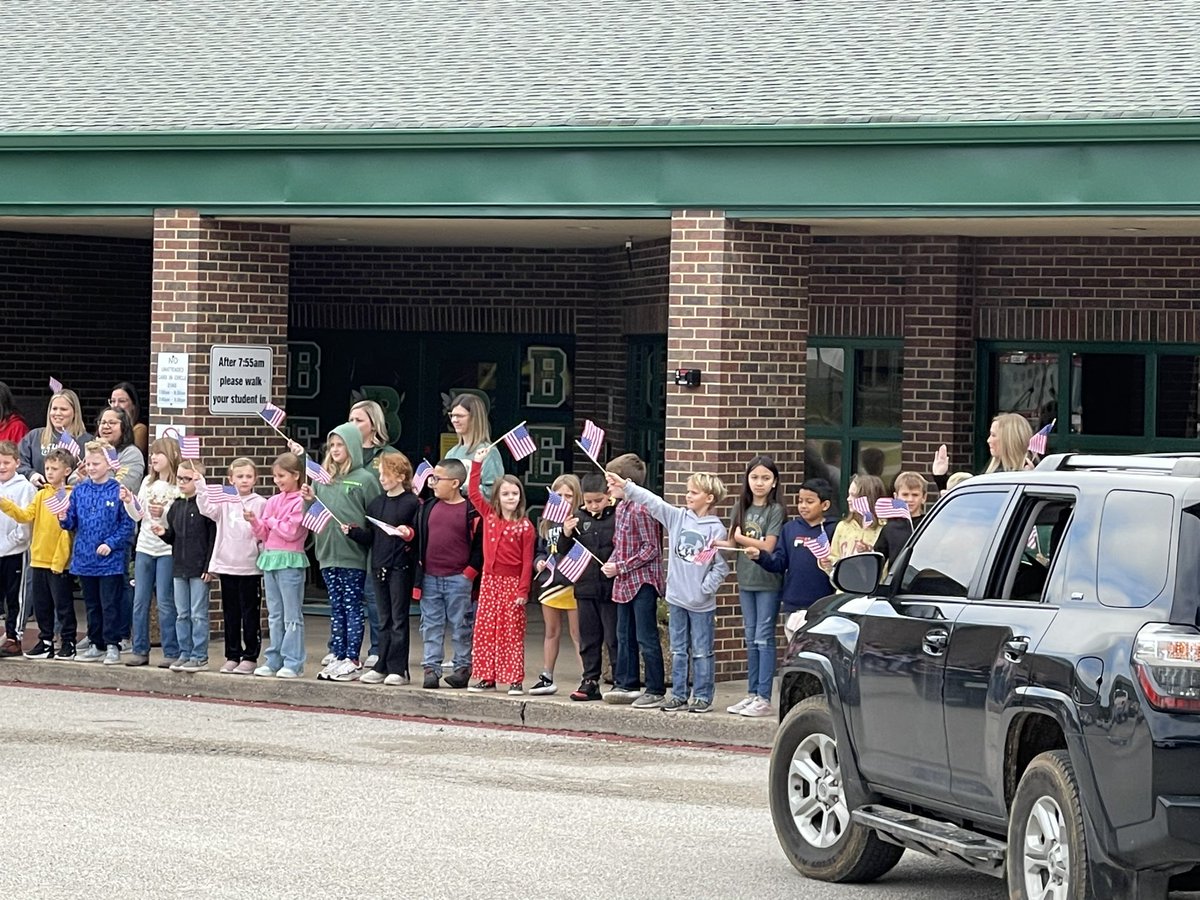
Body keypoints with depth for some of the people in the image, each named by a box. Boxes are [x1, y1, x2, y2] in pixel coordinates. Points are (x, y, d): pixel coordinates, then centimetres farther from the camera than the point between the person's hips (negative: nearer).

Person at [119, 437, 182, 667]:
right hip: (144, 547, 6)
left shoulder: (179, 486, -8)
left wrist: (164, 513, -24)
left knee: (165, 603, -4)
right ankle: (139, 650, 13)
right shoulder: (147, 482, 10)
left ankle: (172, 652, 3)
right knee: (140, 602, 7)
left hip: (167, 550, -6)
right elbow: (137, 516, 12)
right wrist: (128, 502, -5)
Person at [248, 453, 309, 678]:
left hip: (290, 560, -8)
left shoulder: (300, 502, -10)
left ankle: (293, 663, -2)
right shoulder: (273, 502, 13)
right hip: (270, 558, 8)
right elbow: (264, 533, 14)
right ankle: (274, 661, 15)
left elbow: (291, 531, -16)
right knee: (275, 615, 11)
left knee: (292, 615, -3)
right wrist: (254, 521, -4)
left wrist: (271, 521, -5)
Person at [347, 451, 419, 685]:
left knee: (399, 619, -2)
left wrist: (409, 534, -28)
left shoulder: (412, 503, -7)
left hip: (401, 567, -6)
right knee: (384, 620, 11)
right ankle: (382, 667, 15)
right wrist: (353, 531, -1)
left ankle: (398, 669, 1)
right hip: (379, 567, 6)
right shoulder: (375, 504, 13)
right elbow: (369, 538, 15)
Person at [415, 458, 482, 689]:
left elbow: (480, 543, -5)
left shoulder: (471, 511, -6)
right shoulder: (428, 507, 9)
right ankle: (431, 667, 9)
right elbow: (419, 535, 18)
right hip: (430, 578, 5)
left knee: (460, 625, 4)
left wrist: (471, 570, -8)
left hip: (458, 579, -5)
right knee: (431, 625, 6)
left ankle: (462, 668, 11)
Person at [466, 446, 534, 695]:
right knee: (485, 630, 5)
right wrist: (477, 464, 2)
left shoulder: (525, 526, -6)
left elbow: (527, 561, -7)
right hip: (490, 580, 4)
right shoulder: (489, 516, 6)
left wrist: (523, 590, -12)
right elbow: (473, 493, 6)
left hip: (512, 583, -4)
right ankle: (486, 677, 11)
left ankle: (515, 680, 2)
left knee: (512, 632, -1)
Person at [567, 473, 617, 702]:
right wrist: (567, 534, -9)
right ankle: (590, 681, 18)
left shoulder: (617, 517, -7)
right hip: (586, 587, 5)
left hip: (611, 588, -5)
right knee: (588, 639, 11)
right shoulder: (579, 518, 7)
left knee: (614, 638, 0)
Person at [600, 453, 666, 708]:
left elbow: (651, 549, -17)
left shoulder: (642, 510, -17)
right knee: (625, 636, 15)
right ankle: (627, 685, 23)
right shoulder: (621, 508, 11)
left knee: (646, 639, -5)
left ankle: (656, 691, -1)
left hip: (643, 581, -10)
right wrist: (611, 564, 2)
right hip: (624, 583, 10)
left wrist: (621, 566, -16)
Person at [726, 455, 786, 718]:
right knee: (751, 639, 11)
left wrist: (741, 538, -6)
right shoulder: (741, 507, 11)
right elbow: (732, 542, 8)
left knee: (764, 638, -5)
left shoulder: (776, 511, -6)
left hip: (768, 581, -6)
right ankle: (751, 694, 16)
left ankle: (764, 698, -4)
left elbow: (768, 546, -14)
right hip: (746, 580, 6)